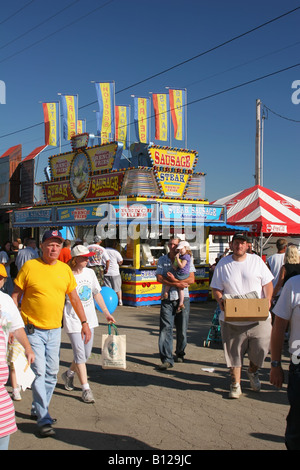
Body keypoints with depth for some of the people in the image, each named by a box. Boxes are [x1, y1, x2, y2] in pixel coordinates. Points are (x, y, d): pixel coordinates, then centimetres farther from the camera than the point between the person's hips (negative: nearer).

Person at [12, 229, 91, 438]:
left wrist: (84, 322, 11)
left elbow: (74, 298, 13)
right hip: (33, 329, -4)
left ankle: (38, 409, 30)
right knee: (39, 372, -6)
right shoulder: (30, 266, -7)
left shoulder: (65, 269, 4)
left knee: (52, 373, 12)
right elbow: (16, 296, -1)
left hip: (55, 329, 5)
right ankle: (44, 419, 3)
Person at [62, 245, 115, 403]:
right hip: (73, 320, -6)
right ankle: (86, 389, 4)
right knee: (80, 354, -6)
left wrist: (106, 312, 18)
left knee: (86, 354, 13)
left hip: (89, 319, 6)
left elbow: (97, 294, 15)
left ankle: (69, 374, 40)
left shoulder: (90, 273, 4)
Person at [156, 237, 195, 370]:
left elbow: (191, 279, -4)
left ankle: (180, 354, 28)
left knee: (182, 329, 7)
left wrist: (174, 280, -16)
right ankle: (167, 359, -8)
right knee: (165, 328, -9)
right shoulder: (162, 260, 9)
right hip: (167, 298, 0)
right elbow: (159, 278, -4)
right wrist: (177, 284, -16)